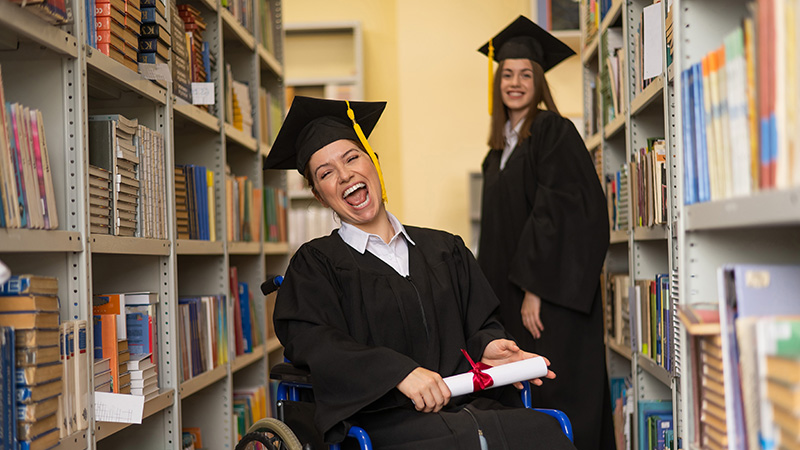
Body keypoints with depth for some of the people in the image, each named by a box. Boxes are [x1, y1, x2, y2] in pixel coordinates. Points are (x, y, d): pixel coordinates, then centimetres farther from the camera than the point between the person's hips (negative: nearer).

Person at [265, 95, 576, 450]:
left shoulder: (445, 249, 20)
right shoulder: (316, 262, 10)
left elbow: (481, 323, 20)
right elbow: (312, 341, -6)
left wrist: (487, 346, -6)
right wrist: (399, 371, -21)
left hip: (470, 405, 5)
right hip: (383, 419, -5)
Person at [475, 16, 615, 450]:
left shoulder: (555, 132, -7)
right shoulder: (500, 148, 16)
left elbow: (559, 211, -16)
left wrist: (534, 289, -21)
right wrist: (498, 296, 13)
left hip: (552, 295, -8)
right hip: (511, 295, 8)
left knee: (556, 402, -5)